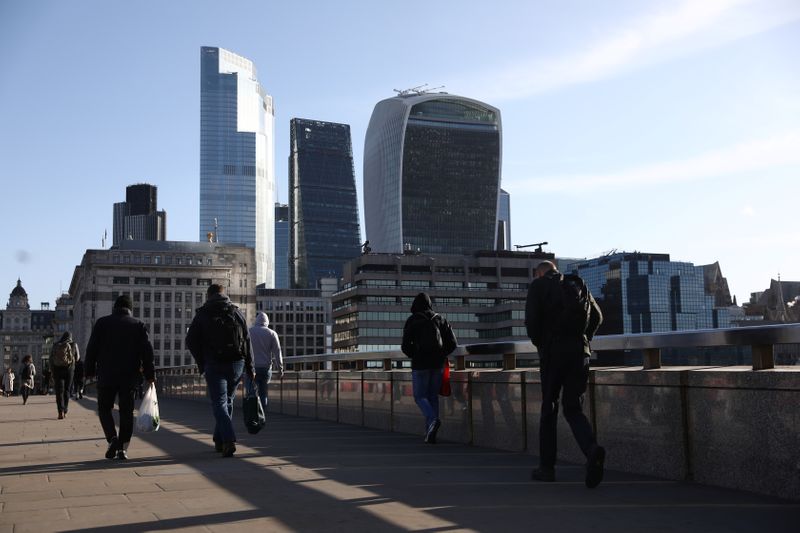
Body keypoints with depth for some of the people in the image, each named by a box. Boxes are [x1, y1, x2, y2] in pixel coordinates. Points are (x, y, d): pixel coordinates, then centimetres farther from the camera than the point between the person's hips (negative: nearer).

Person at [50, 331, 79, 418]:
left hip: (57, 369, 0)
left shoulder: (56, 345, 3)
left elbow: (51, 359, 1)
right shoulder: (73, 345, 1)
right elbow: (77, 358, 7)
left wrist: (52, 369, 11)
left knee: (59, 391, -1)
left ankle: (61, 411, -18)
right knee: (66, 390, 13)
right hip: (69, 369, 0)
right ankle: (65, 411, 13)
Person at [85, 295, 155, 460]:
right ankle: (122, 448, 4)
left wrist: (89, 370, 8)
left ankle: (112, 438, -10)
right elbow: (147, 351, -1)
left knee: (104, 408, 12)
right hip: (129, 377, 1)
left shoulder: (102, 323, 3)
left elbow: (92, 349, 0)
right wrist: (149, 374, 3)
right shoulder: (138, 325, 4)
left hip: (106, 376, -1)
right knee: (126, 411, 7)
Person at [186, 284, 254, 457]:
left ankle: (229, 440, -20)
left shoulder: (202, 314, 2)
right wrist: (250, 368, 9)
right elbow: (247, 341, 6)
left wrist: (202, 364, 8)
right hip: (237, 364, 3)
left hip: (214, 365, -3)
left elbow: (191, 341, -2)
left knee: (219, 403, -3)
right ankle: (219, 440, 22)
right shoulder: (236, 312, 9)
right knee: (227, 401, 16)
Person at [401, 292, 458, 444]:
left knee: (420, 397, 5)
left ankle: (433, 419, -23)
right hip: (438, 364, 4)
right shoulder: (440, 319, 9)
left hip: (420, 364, -4)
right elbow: (453, 343, 4)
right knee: (433, 396, 12)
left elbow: (405, 346, -7)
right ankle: (430, 434, 9)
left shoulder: (412, 321, -2)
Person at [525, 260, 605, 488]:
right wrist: (584, 339, 15)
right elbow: (597, 316, 11)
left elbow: (531, 319, -8)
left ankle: (546, 467, 12)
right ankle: (592, 448, -20)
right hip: (580, 351, 4)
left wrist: (540, 343, 7)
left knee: (548, 409, 7)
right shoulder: (578, 284, 18)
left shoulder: (539, 285, 3)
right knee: (573, 409, 7)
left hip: (553, 351, -4)